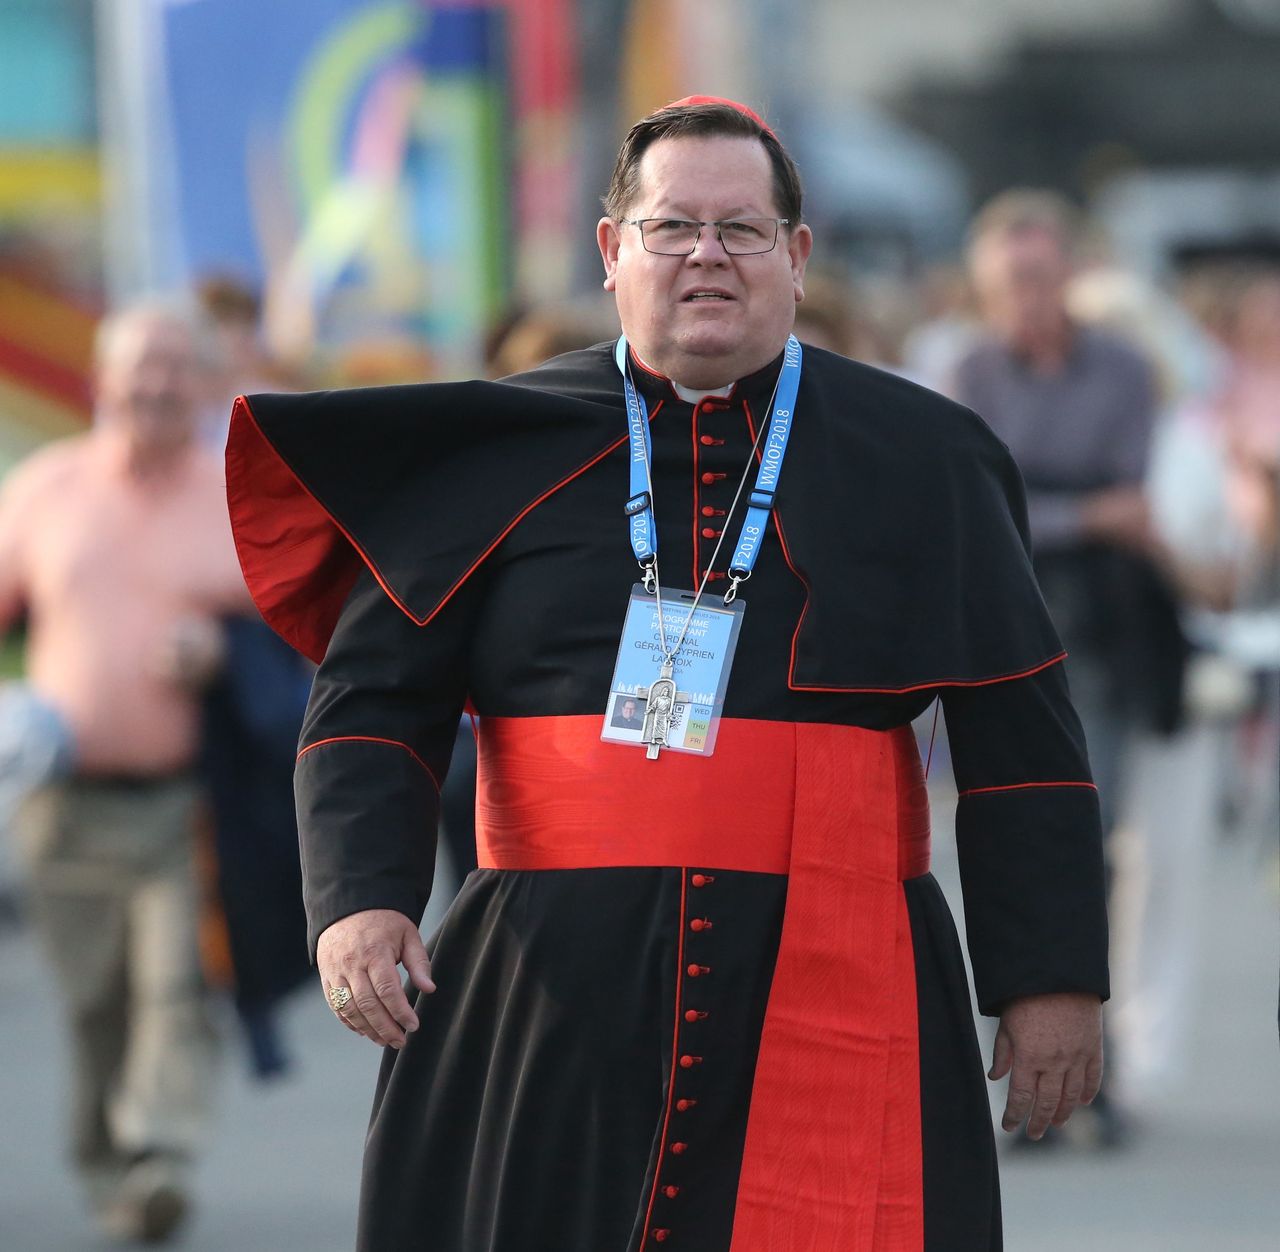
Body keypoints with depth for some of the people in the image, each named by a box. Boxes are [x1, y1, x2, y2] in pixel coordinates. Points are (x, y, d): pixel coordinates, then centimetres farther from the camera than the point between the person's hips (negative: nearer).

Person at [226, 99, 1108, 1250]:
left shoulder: (920, 461, 9)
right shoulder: (500, 454, 9)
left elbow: (1019, 733, 8)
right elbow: (376, 698, 5)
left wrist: (1052, 977, 2)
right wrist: (360, 897, -12)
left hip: (835, 1003, -1)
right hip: (550, 1003, 1)